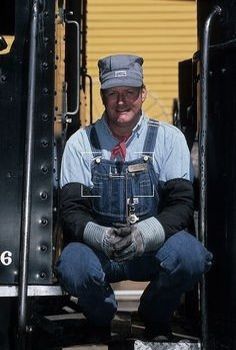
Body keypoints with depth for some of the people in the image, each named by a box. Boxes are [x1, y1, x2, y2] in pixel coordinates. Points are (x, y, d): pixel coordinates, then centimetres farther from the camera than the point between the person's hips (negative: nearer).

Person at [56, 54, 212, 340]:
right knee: (73, 265, -33)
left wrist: (145, 234, -25)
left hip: (154, 247, 0)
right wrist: (101, 237, -26)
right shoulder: (81, 143, 1)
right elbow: (71, 210, -4)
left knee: (190, 255, -31)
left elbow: (181, 203, -6)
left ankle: (155, 321, 3)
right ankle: (102, 323, 4)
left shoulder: (169, 138, 1)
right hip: (97, 248, 0)